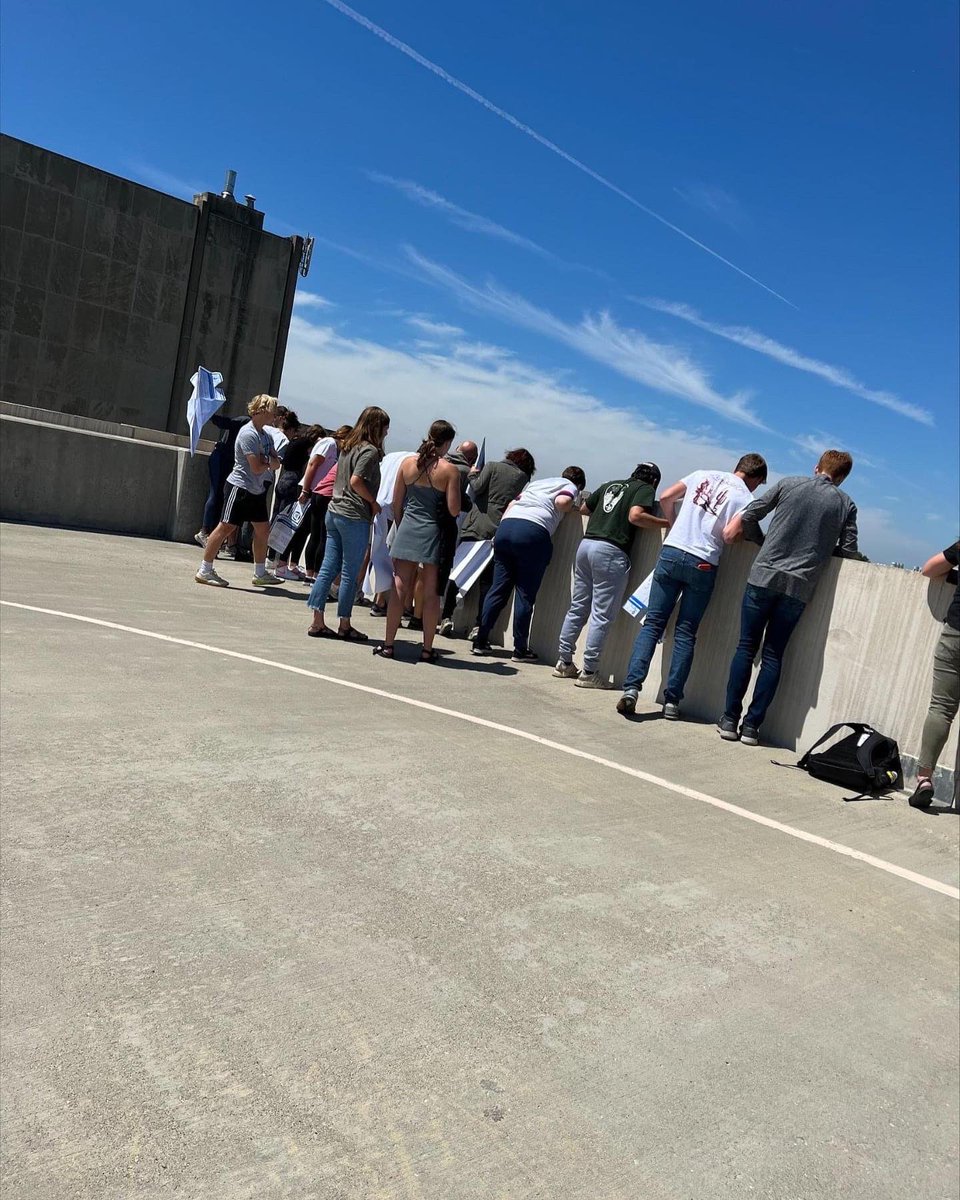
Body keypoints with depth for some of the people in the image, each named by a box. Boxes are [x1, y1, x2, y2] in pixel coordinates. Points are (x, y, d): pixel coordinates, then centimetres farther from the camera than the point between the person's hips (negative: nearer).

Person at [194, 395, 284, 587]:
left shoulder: (265, 435, 11)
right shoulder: (249, 434, -17)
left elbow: (276, 463, 7)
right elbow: (257, 468, -22)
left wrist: (265, 461, -14)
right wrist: (269, 462, -2)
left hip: (257, 490, 9)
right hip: (240, 486, -9)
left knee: (263, 529, 11)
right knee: (226, 527, -7)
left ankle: (260, 573, 22)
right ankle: (204, 571, -1)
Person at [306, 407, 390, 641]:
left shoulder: (348, 446, 14)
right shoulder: (370, 450, -11)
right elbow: (356, 481, -21)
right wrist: (373, 502, -8)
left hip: (334, 512, 8)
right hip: (354, 516, -8)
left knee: (328, 568, 8)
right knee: (350, 574, 2)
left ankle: (318, 622, 9)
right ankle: (344, 626, 11)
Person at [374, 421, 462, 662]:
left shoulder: (408, 463, 2)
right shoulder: (449, 470, -9)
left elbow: (396, 503, 7)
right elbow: (454, 511, -10)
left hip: (407, 529, 3)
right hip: (433, 533, -3)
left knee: (399, 588, 6)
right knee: (431, 593, 5)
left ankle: (388, 644, 9)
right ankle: (427, 649, 11)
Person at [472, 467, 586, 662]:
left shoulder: (536, 483, 34)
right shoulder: (570, 487, 17)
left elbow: (512, 504, 27)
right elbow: (561, 501, -5)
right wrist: (571, 507, 15)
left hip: (505, 526, 6)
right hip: (534, 531, -5)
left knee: (498, 589, 8)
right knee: (525, 594, 0)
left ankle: (480, 641, 8)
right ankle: (520, 649, 3)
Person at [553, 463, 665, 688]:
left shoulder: (611, 485, 22)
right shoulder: (646, 489, 4)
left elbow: (584, 508, 29)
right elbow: (635, 516, -15)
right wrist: (667, 523, -9)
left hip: (586, 544, 7)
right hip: (611, 551, -7)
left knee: (577, 607, 15)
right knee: (602, 616, -2)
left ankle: (564, 663, 21)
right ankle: (589, 673, -1)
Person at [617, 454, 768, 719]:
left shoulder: (703, 475, 13)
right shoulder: (746, 498, 1)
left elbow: (666, 498, 12)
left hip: (671, 552, 2)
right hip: (702, 564, -2)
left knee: (652, 624, 3)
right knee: (685, 634, 6)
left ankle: (631, 687, -10)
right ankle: (672, 701, 5)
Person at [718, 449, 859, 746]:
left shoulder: (789, 483, 6)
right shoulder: (846, 504, 8)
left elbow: (747, 516, 4)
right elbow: (848, 552, 7)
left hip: (764, 575, -1)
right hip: (800, 586, 1)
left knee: (746, 647, 6)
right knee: (773, 656, 7)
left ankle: (730, 719, 5)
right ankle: (751, 725, 5)